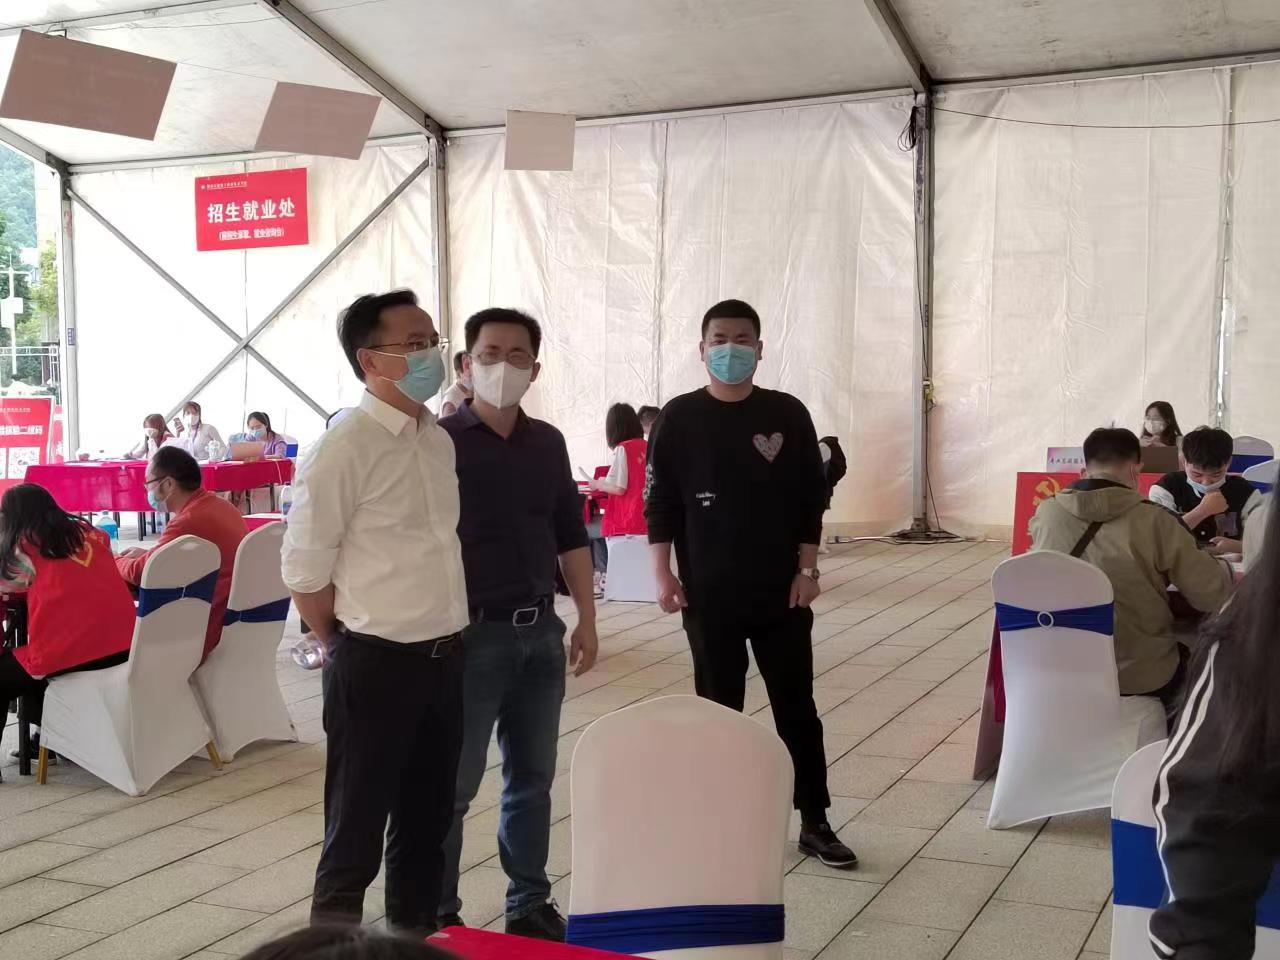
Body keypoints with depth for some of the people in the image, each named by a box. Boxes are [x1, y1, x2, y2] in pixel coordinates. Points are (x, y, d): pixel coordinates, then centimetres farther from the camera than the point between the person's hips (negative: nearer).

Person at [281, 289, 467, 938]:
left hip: (444, 658, 7)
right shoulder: (345, 446, -15)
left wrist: (447, 636, 14)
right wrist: (347, 647, -2)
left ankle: (416, 938, 33)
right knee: (355, 834, 5)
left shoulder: (440, 440, 8)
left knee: (427, 823, 18)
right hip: (375, 663, -7)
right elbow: (303, 567, -13)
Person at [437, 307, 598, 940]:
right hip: (472, 632, -5)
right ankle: (437, 916, 16)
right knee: (452, 784, 4)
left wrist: (586, 619, 12)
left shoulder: (548, 443, 9)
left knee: (533, 777, 14)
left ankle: (530, 905, 27)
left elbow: (571, 536, 14)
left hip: (540, 630, 5)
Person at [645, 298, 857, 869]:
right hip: (709, 595, -1)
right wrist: (663, 572, -6)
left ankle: (814, 823, 16)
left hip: (781, 592, 1)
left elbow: (811, 500, 4)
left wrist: (807, 569, -2)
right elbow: (660, 504, 0)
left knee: (796, 706, 6)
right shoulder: (679, 420, -2)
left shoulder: (788, 415, 1)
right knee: (719, 709, 9)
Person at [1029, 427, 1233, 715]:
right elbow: (1212, 595, -12)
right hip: (1143, 680, -4)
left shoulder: (1045, 515, -9)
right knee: (1191, 657, 30)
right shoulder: (1153, 521, -19)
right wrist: (1224, 570, 10)